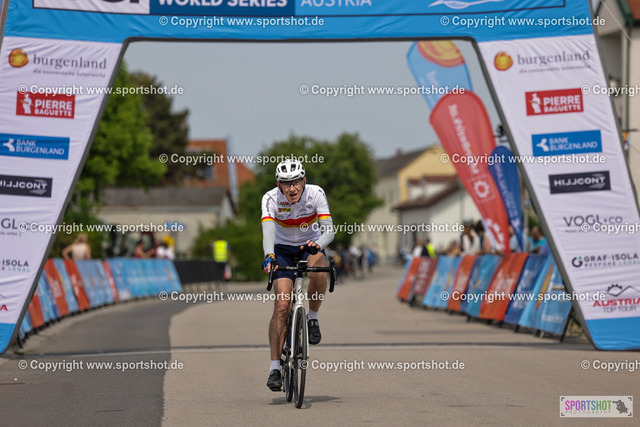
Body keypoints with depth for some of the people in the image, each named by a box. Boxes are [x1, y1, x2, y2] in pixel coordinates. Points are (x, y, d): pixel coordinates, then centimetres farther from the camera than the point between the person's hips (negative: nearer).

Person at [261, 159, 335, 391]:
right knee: (282, 305, -16)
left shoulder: (316, 194, -23)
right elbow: (268, 230, -38)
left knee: (318, 271, -36)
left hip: (311, 245, 0)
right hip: (283, 249, 0)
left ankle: (313, 318, -10)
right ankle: (275, 367, -12)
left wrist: (318, 244, -53)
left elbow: (329, 230, -31)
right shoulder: (271, 198, -24)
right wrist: (269, 256, -58)